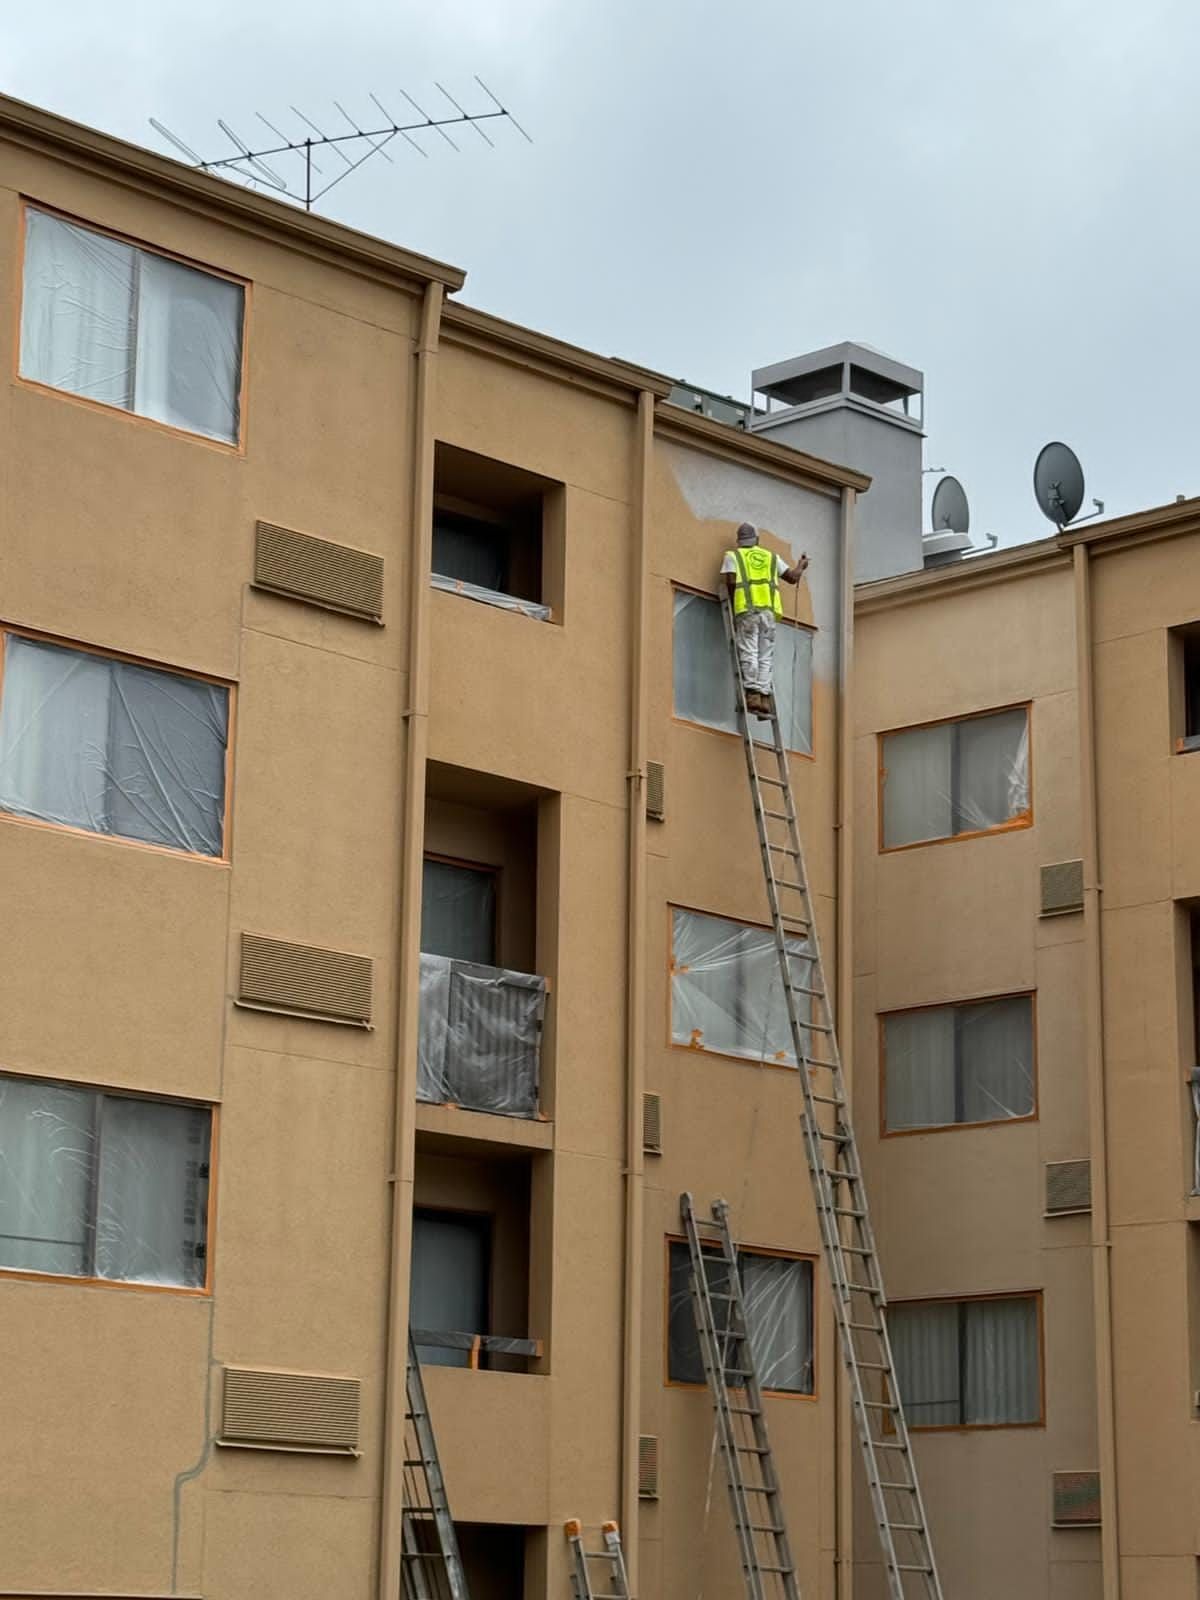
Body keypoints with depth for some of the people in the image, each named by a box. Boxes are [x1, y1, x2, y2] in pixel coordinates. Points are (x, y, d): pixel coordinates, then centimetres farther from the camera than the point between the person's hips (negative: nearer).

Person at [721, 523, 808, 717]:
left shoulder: (733, 556, 13)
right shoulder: (771, 557, 22)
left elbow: (731, 581, -2)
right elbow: (792, 577, 22)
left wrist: (732, 604, 8)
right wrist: (801, 567, 44)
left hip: (747, 610, -3)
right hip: (769, 610, 3)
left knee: (749, 654, -9)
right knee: (766, 657, 2)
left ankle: (753, 695, -21)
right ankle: (765, 698, -8)